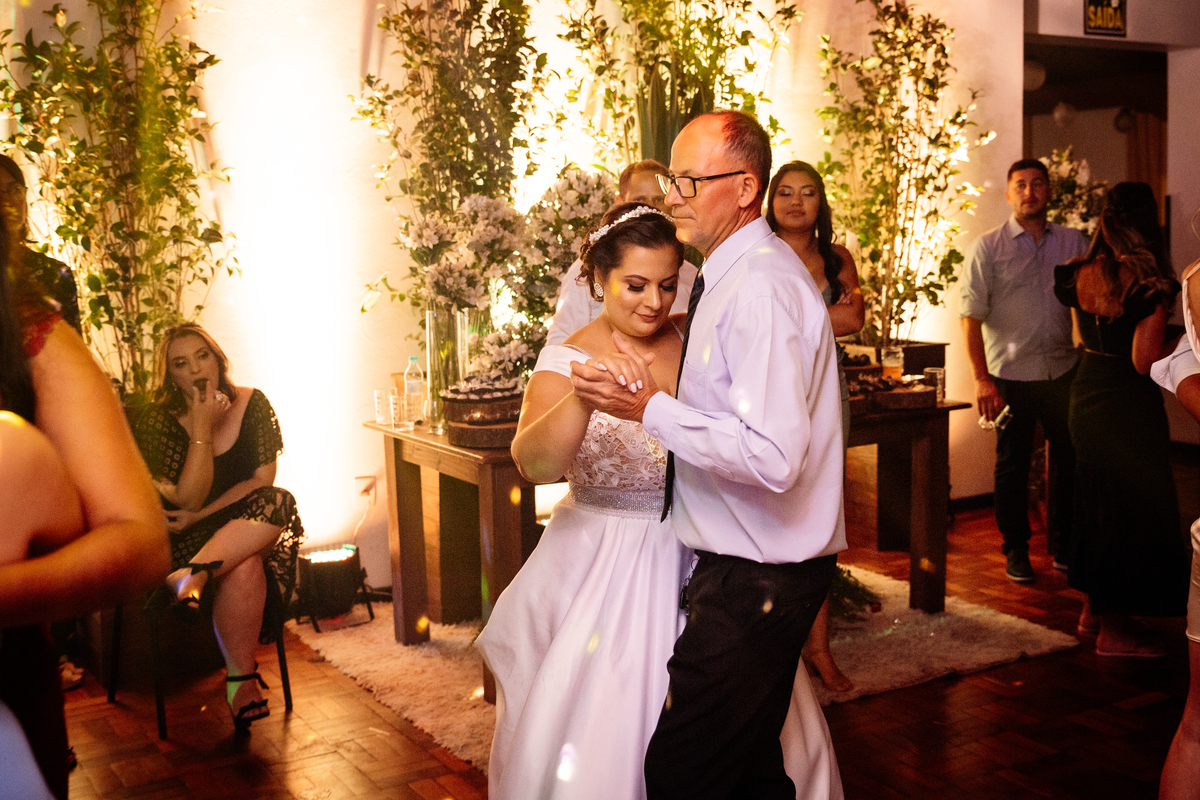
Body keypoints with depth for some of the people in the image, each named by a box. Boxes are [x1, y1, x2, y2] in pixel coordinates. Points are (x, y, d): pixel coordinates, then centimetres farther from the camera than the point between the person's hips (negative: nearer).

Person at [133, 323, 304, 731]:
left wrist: (201, 515, -15)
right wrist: (201, 430, -22)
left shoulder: (251, 404, 1)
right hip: (187, 537, -2)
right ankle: (241, 680, -39)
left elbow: (263, 479, -3)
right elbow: (189, 499, -15)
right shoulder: (159, 422, -7)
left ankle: (197, 573, -45)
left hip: (251, 525, 2)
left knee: (279, 501, -35)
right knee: (243, 566, -36)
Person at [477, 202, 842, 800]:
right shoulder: (569, 358, -10)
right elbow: (533, 464, -28)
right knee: (598, 737, 2)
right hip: (605, 562, -3)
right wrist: (583, 396, -45)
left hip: (696, 555, 4)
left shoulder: (693, 342, 1)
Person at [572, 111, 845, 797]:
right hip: (755, 567, 11)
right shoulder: (733, 275, 12)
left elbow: (773, 457, -28)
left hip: (755, 580, -11)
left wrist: (652, 408, -23)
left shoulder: (761, 287, -21)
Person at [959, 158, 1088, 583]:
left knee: (1069, 460, 10)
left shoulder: (1074, 242, 7)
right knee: (1013, 464, 6)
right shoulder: (987, 248, -2)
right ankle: (1016, 548, 22)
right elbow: (971, 315, -5)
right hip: (1011, 376, -2)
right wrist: (982, 379, -11)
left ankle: (1063, 543, 27)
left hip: (1065, 372, 3)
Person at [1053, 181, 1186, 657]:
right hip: (1129, 405, -7)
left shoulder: (1079, 275, 0)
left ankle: (1094, 605, 32)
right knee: (1133, 509, 4)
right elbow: (1144, 362, -20)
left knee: (1096, 501, 20)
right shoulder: (1151, 284, -19)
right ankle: (1114, 630, 11)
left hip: (1085, 395, 7)